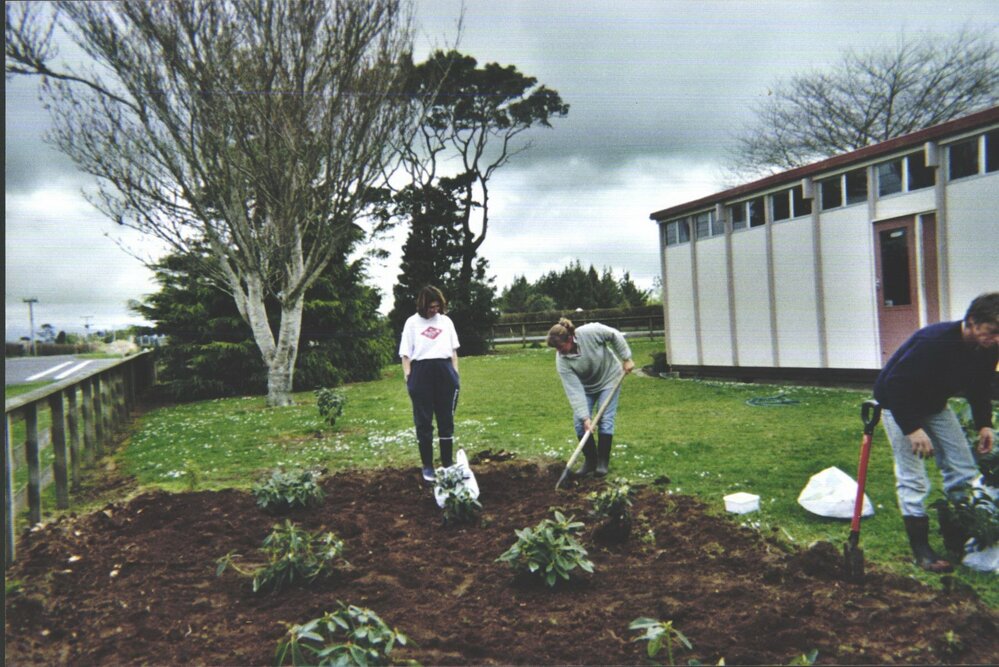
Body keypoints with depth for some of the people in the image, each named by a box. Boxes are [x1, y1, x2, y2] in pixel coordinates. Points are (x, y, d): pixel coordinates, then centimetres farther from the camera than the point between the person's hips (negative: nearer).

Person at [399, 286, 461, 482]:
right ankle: (427, 466, 11)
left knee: (446, 420, 8)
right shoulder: (412, 322, 1)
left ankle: (448, 463, 18)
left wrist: (455, 374, 9)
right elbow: (405, 354, 0)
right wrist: (408, 378, -7)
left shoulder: (446, 321, 10)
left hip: (444, 372, 3)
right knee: (423, 421, 3)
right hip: (421, 373, -3)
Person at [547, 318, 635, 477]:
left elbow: (615, 336, -14)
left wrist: (626, 359, -11)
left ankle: (603, 462, 4)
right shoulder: (562, 361, -27)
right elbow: (574, 390, -29)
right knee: (579, 422, -7)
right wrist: (585, 417, -33)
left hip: (608, 378, -2)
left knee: (605, 420, -8)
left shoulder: (590, 332, -33)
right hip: (585, 386, 2)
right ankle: (590, 460, 9)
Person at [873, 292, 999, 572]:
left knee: (964, 471, 6)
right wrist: (912, 428, -34)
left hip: (935, 405, 8)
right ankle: (921, 550, 0)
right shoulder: (933, 341, -35)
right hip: (899, 404, -7)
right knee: (913, 479, -9)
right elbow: (895, 385, -32)